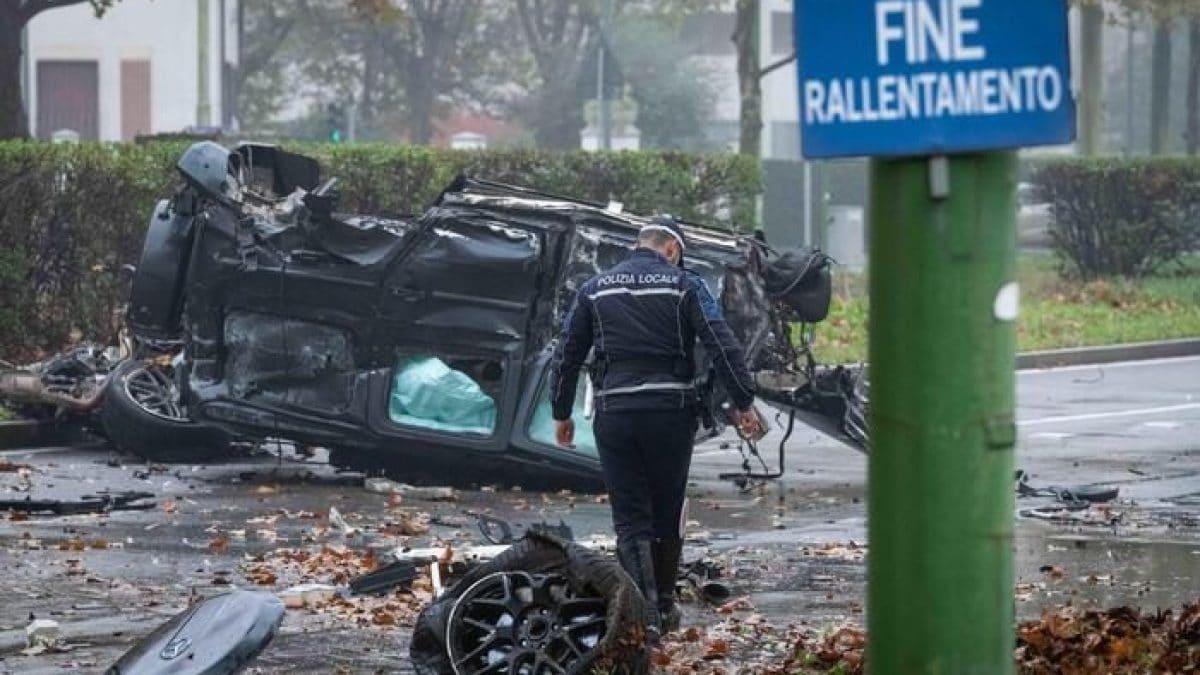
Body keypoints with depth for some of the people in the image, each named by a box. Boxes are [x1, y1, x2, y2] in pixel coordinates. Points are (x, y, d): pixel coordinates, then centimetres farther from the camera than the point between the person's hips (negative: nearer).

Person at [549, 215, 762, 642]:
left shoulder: (595, 290, 11)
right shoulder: (684, 285, 2)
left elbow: (567, 356, 13)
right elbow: (722, 345, -6)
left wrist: (562, 413, 22)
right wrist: (744, 403, -3)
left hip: (614, 414, 1)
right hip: (671, 410, -1)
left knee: (631, 519, 0)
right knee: (667, 514, 14)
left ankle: (642, 614, -13)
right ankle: (663, 605, 24)